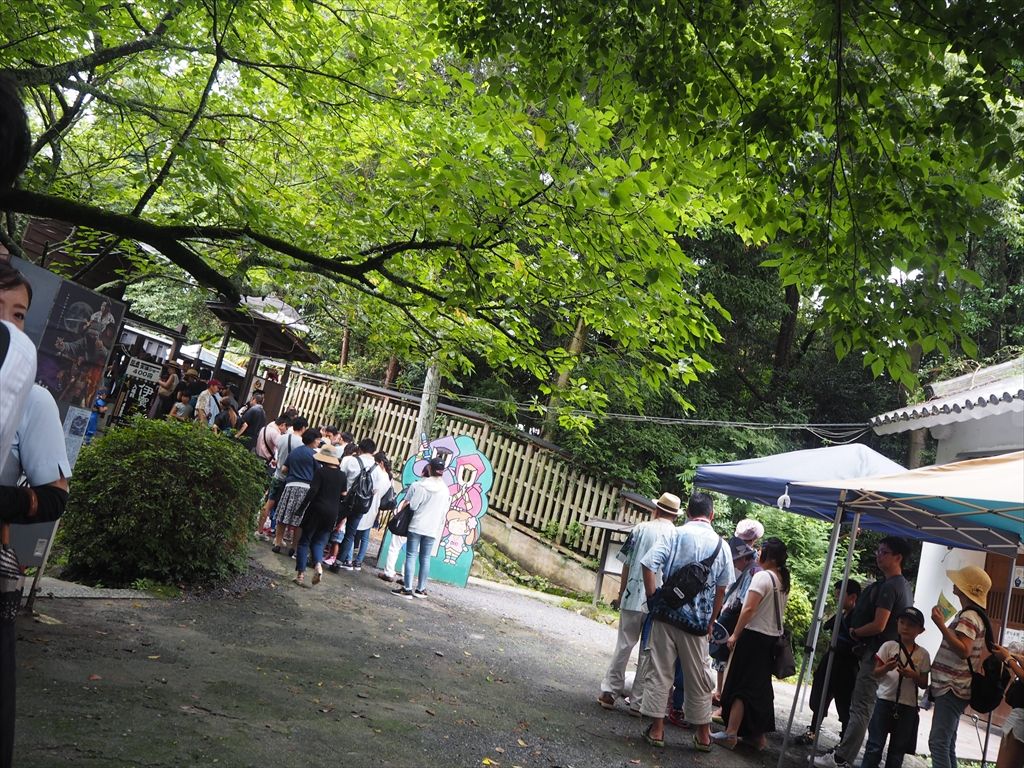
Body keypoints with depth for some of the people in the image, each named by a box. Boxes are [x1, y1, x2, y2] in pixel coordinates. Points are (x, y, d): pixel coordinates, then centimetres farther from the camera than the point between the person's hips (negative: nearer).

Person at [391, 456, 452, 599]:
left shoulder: (420, 485, -8)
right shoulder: (446, 490, 3)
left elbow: (411, 505, -11)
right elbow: (444, 511, 8)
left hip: (417, 525, -3)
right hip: (433, 528, 3)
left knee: (411, 556, 0)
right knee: (425, 558, 10)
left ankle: (407, 589, -3)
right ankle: (420, 589, 14)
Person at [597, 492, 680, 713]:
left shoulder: (641, 529, -1)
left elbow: (627, 564, 1)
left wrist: (622, 591, 12)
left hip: (634, 596, 0)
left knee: (624, 644, 10)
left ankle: (609, 692, 12)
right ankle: (638, 700, 10)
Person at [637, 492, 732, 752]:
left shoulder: (676, 534, -3)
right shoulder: (721, 544, 4)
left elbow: (649, 563, -14)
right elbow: (722, 587, 6)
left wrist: (653, 598, -4)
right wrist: (711, 620, 15)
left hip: (668, 613, -2)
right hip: (698, 620, 2)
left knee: (659, 671, 6)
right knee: (698, 676, 12)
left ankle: (656, 730, 7)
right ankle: (702, 734, 20)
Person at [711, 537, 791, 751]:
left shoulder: (762, 576, -15)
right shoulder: (784, 581, 10)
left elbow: (749, 609, -19)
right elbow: (778, 611, 13)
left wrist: (735, 635, -14)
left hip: (754, 636, -8)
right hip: (773, 637, 8)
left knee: (740, 685, -3)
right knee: (760, 685, 14)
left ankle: (730, 733, -3)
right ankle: (758, 735, 19)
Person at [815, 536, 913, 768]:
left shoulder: (888, 587, -17)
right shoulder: (903, 585, 15)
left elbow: (878, 625, -23)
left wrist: (854, 632, -5)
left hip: (876, 654, -10)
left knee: (860, 707, -7)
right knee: (860, 705, 13)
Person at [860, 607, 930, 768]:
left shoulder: (923, 654, 4)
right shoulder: (888, 646, 0)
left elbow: (924, 684, 6)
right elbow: (875, 673, -1)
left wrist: (913, 675, -14)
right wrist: (886, 668, -22)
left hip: (908, 706, 2)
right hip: (885, 701, -2)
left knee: (898, 750, 9)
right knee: (875, 745, 0)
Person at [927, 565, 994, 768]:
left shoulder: (969, 617, -15)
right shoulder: (971, 615, 17)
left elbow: (963, 651, -27)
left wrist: (941, 625, -28)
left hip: (952, 689, -10)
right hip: (951, 688, 10)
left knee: (938, 742, -12)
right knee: (946, 744, 13)